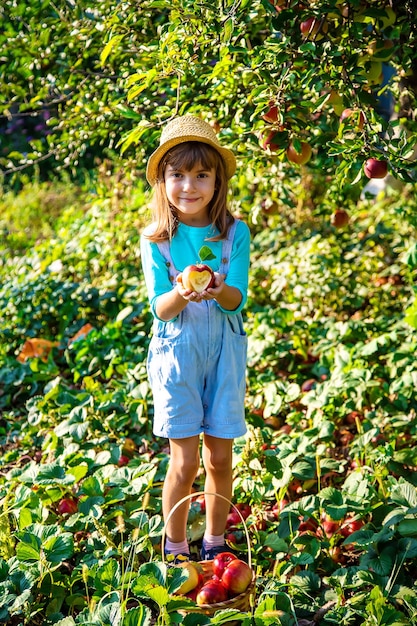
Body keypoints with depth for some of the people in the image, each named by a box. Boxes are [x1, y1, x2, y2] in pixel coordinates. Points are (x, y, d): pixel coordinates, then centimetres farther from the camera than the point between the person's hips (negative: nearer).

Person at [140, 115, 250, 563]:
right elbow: (159, 307, -9)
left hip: (224, 350, 1)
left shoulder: (234, 234, -3)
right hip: (176, 352, -1)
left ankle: (214, 542, 28)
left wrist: (219, 290, -33)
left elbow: (238, 299, -10)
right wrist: (181, 293, -31)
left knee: (219, 458, 7)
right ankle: (175, 548, 19)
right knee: (184, 462, -1)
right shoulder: (155, 240, -4)